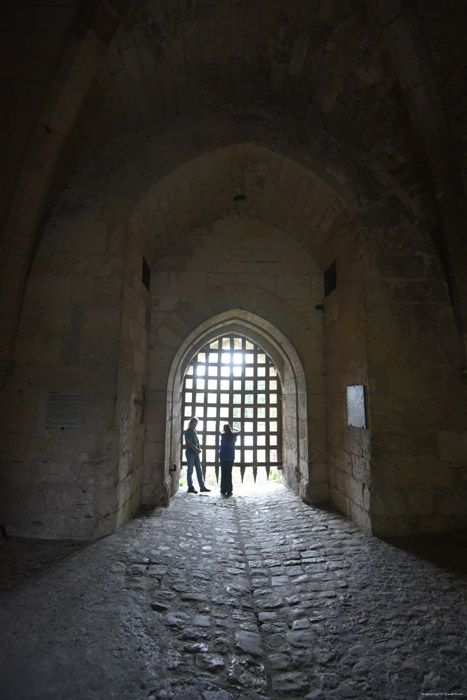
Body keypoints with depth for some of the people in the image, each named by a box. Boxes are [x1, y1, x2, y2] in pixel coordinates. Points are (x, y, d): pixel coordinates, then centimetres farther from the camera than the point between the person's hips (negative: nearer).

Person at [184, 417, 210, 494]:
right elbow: (190, 444, -17)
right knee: (190, 470, 2)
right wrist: (197, 450, -10)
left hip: (196, 453, 8)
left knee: (199, 470, 9)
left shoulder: (195, 430, 11)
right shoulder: (188, 432, -13)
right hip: (190, 453, -8)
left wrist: (198, 449, -4)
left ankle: (202, 487, 14)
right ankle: (190, 487, 13)